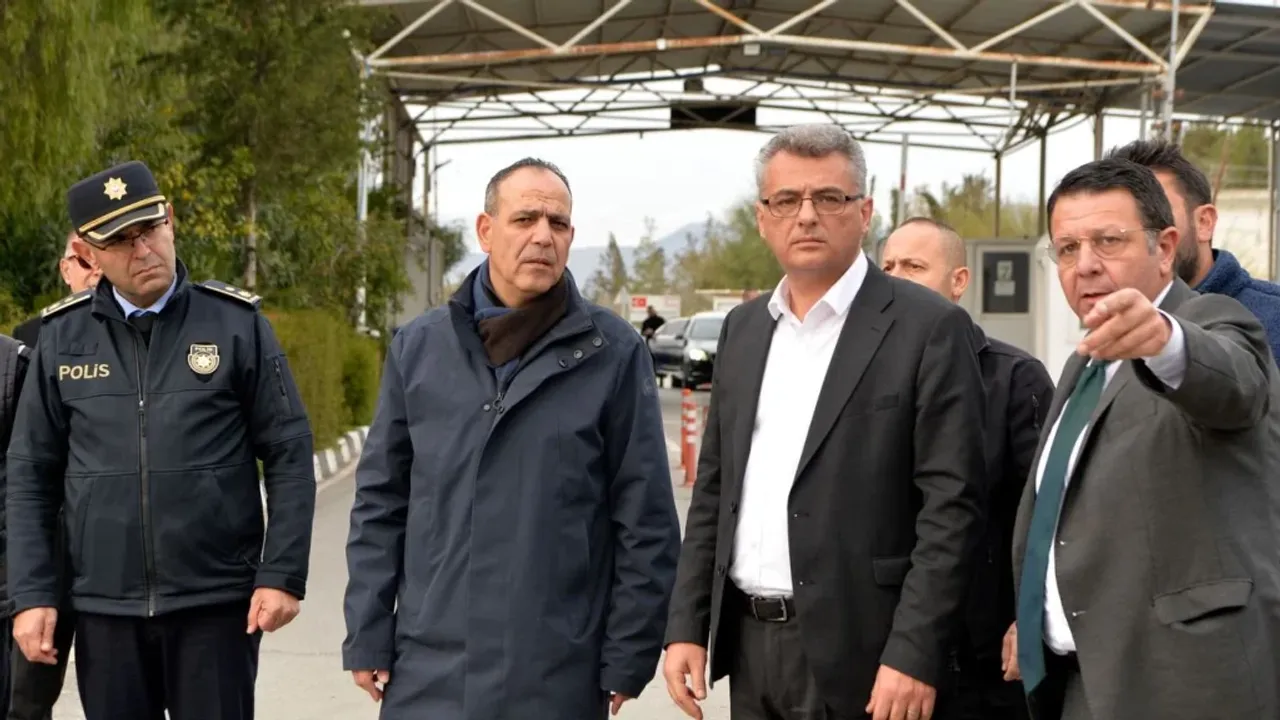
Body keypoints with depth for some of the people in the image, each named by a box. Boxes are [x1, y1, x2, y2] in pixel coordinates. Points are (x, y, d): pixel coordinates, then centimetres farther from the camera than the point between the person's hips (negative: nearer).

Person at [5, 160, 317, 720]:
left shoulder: (236, 323, -2)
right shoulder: (62, 337, 4)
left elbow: (289, 456, -2)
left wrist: (282, 575, -7)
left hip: (216, 604, -2)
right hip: (105, 609, 2)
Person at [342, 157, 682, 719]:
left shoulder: (614, 353, -3)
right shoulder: (418, 347, 5)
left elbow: (646, 519, -2)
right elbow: (380, 502, 8)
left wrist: (628, 661, -3)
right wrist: (367, 638, 4)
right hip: (429, 672, 2)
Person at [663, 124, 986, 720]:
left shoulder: (928, 328, -7)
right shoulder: (743, 328, 12)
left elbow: (951, 507, -11)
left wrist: (913, 655, -17)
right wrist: (686, 626, 8)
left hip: (856, 653, -5)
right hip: (750, 645, 6)